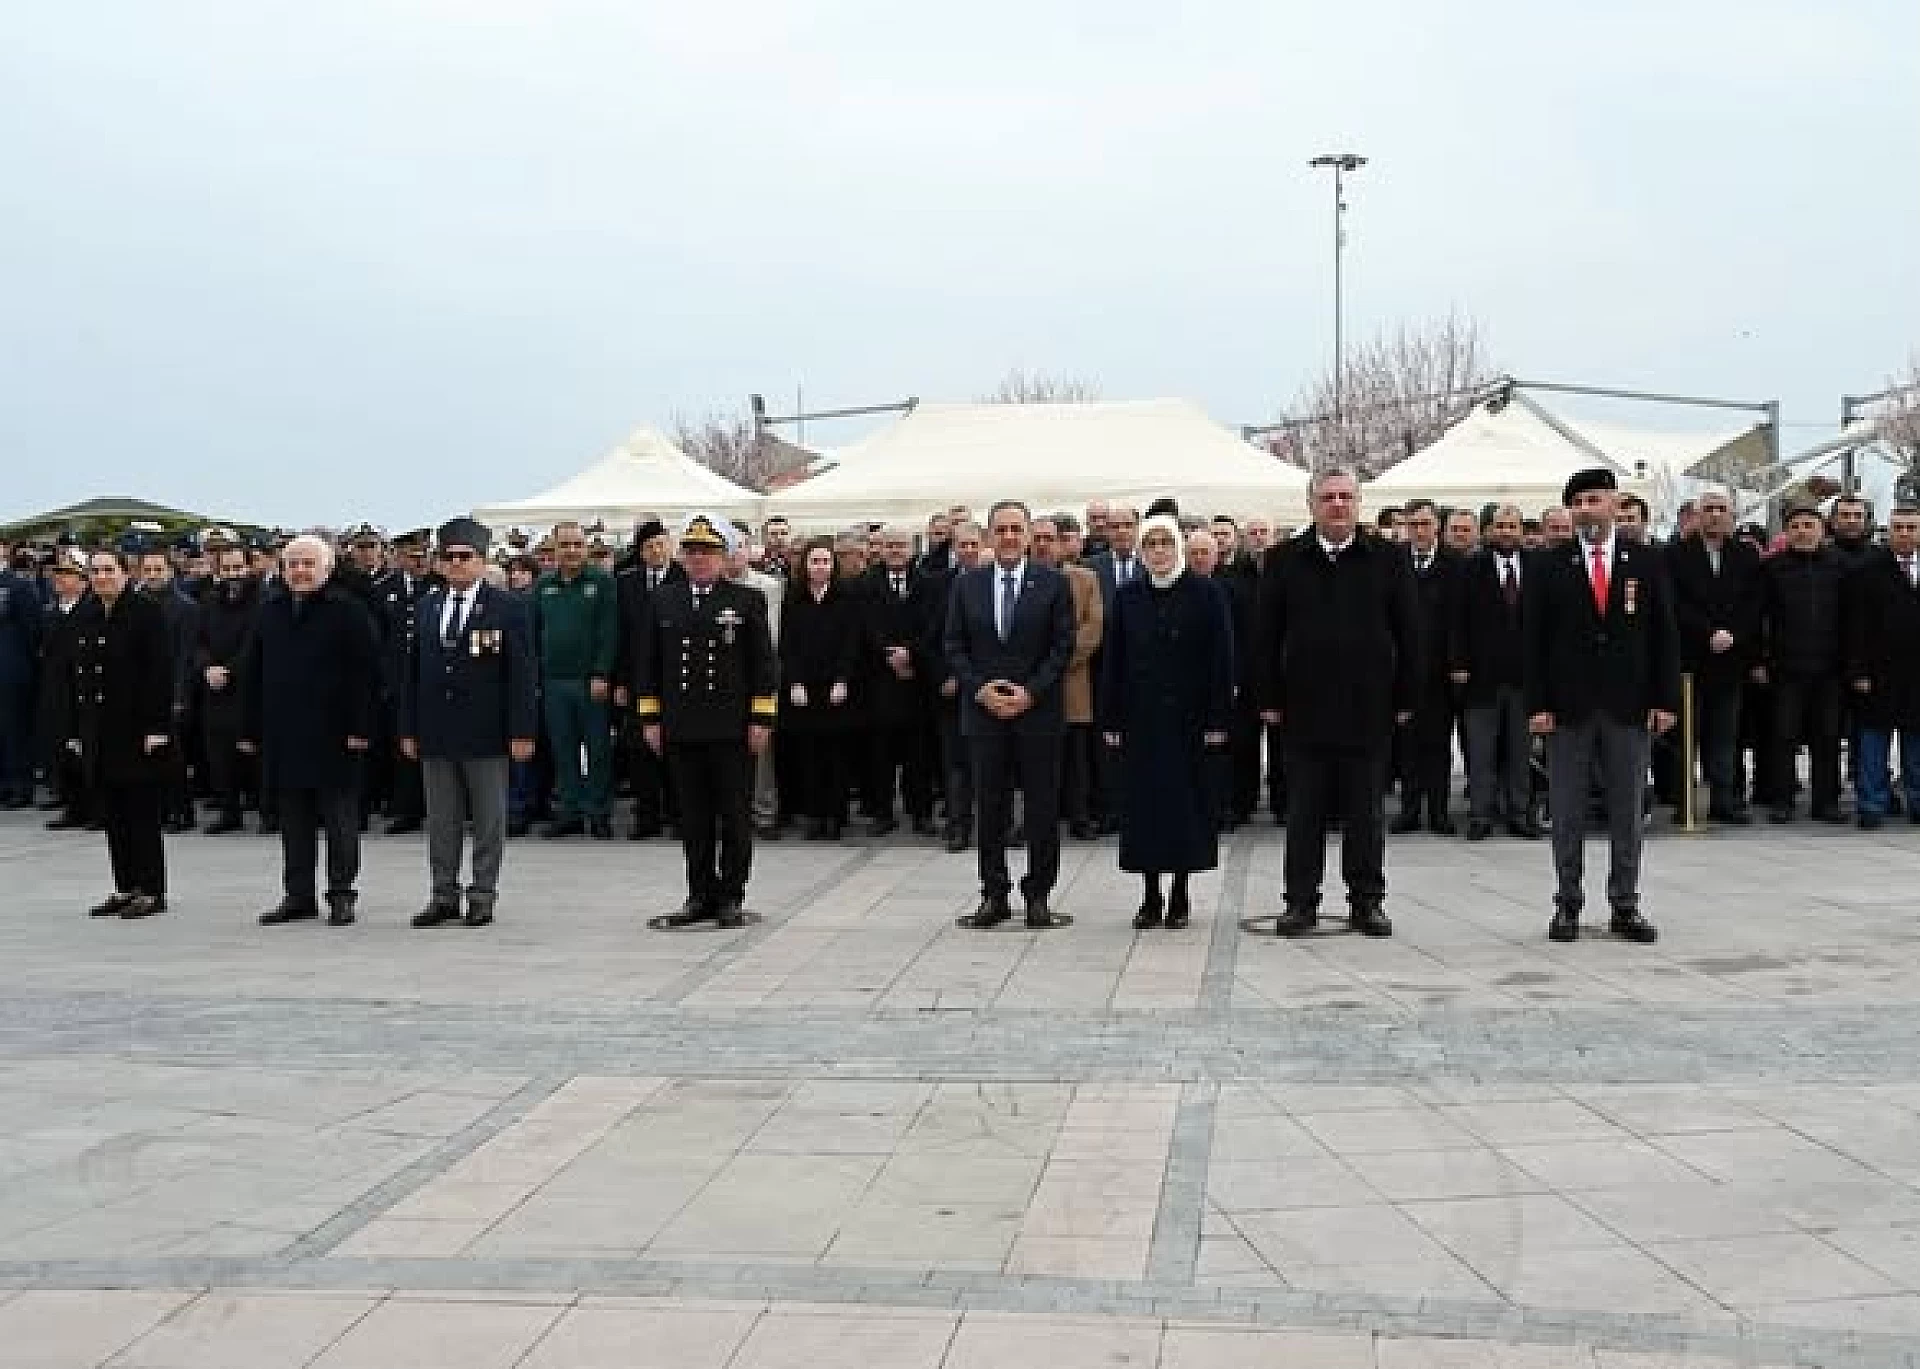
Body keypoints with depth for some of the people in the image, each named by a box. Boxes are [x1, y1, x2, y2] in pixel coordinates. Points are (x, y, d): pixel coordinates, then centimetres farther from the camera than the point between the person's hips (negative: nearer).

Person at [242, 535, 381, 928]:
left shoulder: (348, 610, -4)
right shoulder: (270, 611, 13)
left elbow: (367, 671, -9)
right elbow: (253, 674, 15)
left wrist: (360, 726, -14)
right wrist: (250, 729, 10)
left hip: (333, 734, -5)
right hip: (283, 734, 5)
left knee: (339, 817, 1)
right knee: (293, 819, 10)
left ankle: (341, 895, 8)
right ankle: (298, 895, 17)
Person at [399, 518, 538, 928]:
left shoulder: (507, 607, -3)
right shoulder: (427, 606, 10)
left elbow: (522, 674, -6)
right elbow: (411, 671, 12)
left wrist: (522, 731, -11)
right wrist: (408, 729, 7)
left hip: (486, 733, -4)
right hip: (435, 733, 4)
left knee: (488, 819, 4)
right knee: (441, 820, 9)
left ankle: (483, 895, 12)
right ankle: (444, 895, 17)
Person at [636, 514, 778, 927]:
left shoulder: (747, 600, 1)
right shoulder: (663, 601, 10)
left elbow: (763, 664, 0)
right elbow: (648, 664, 12)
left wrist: (761, 720, -6)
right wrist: (650, 718, 6)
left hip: (732, 728, -3)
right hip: (681, 730, 3)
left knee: (734, 815, 2)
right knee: (693, 817, 7)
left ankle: (732, 897, 11)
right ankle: (701, 895, 16)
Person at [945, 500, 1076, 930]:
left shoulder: (1053, 583, 1)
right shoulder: (967, 584, 8)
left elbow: (1064, 645, -2)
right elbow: (954, 646, 7)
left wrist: (1031, 690, -12)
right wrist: (979, 688, -7)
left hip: (1038, 709, -2)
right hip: (983, 708, 2)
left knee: (1043, 806, 3)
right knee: (989, 806, 5)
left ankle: (1038, 895, 12)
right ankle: (993, 895, 13)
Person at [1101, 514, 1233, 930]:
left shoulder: (1205, 595, -2)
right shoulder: (1127, 598, 6)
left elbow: (1221, 661, -4)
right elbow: (1114, 662, 7)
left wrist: (1218, 719, -9)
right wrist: (1110, 720, 2)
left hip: (1189, 720, -2)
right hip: (1141, 720, 2)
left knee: (1187, 800, 2)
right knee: (1144, 802, 3)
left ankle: (1180, 895, 13)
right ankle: (1150, 896, 11)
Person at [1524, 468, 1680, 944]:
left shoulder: (1646, 562, 6)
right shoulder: (1549, 567, 3)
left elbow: (1664, 634, 5)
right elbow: (1535, 640, 1)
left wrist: (1665, 700, -1)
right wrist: (1538, 704, -7)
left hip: (1629, 707, 1)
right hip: (1568, 707, -1)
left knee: (1627, 812, 7)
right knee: (1567, 814, 4)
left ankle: (1625, 905, 15)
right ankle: (1567, 904, 13)